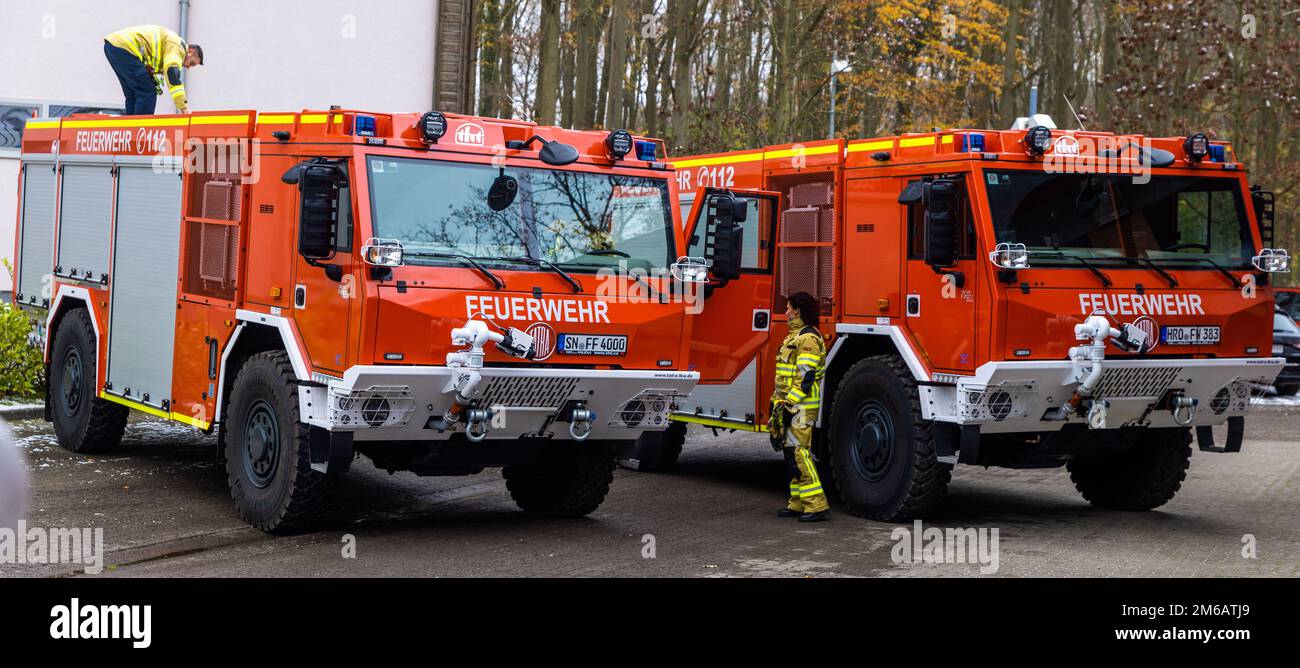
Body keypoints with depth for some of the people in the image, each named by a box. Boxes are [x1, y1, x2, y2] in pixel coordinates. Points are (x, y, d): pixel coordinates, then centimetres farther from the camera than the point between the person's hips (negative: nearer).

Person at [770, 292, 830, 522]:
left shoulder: (808, 338, -13)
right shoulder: (795, 336, 20)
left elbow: (805, 376, -20)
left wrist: (789, 404, -22)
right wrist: (778, 403, 21)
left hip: (801, 407, -11)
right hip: (790, 405, 11)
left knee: (799, 452, -14)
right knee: (792, 452, 11)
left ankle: (816, 504, -14)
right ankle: (799, 503, 16)